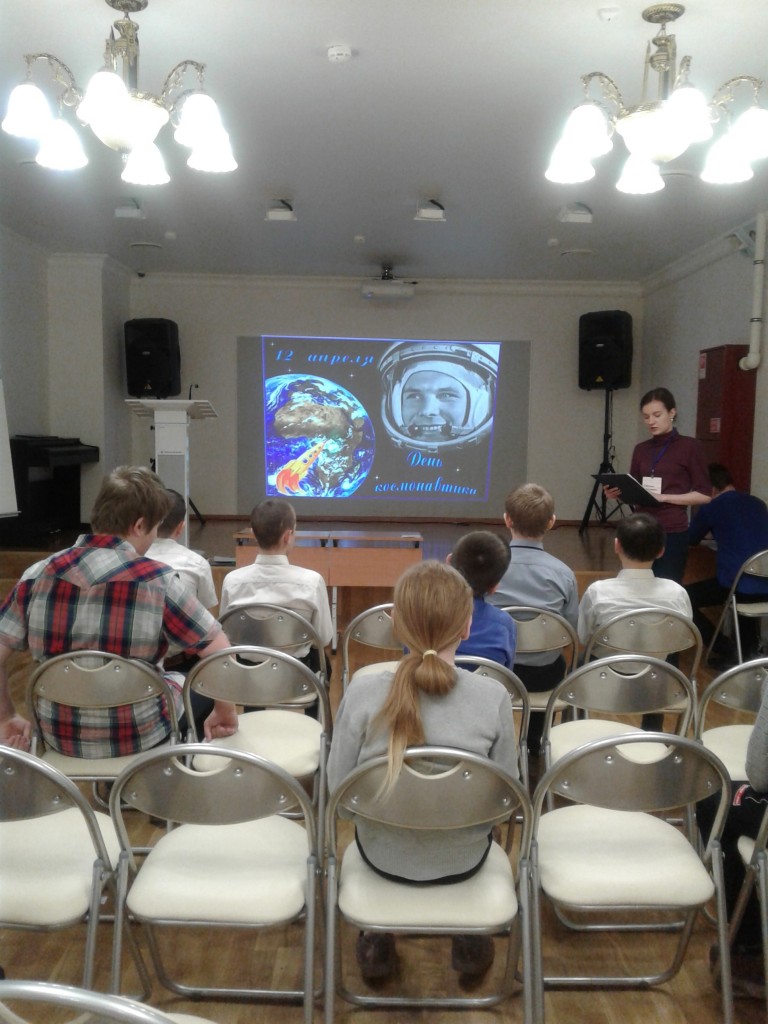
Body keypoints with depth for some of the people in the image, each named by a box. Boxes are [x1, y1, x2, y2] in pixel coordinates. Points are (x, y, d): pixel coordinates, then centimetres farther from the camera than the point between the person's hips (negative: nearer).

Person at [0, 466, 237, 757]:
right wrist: (225, 715, -2)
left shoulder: (38, 575, -9)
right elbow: (220, 653, -19)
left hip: (59, 737, 4)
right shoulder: (157, 582, -20)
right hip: (138, 738, -4)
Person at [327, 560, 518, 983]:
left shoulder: (362, 693, -25)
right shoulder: (493, 696, -24)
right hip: (462, 860, 0)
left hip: (384, 856, 0)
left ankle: (377, 939, 43)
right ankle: (469, 938, 44)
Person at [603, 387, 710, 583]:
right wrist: (618, 493, -7)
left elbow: (704, 495, -5)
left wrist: (664, 497, -15)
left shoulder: (689, 446, -3)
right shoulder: (641, 449, 11)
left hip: (672, 532, -4)